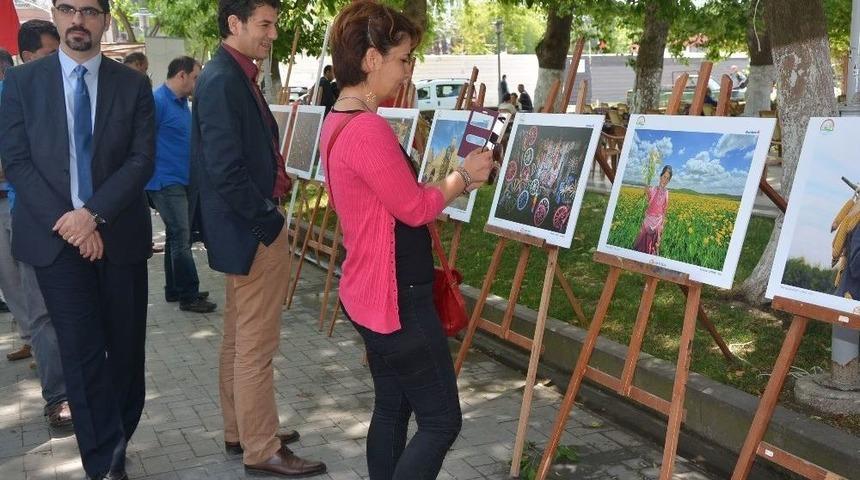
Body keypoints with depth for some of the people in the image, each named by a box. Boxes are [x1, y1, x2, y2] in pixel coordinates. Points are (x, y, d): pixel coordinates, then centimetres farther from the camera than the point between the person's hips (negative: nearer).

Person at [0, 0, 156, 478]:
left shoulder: (133, 85, 4)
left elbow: (142, 160, -4)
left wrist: (93, 214, -15)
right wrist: (66, 221, -12)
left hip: (120, 235, 1)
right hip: (57, 236, -1)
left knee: (126, 347, 8)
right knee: (82, 351, 0)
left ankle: (115, 442, 28)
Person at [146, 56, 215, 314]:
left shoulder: (182, 102, 14)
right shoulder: (157, 101, -15)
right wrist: (154, 172, -15)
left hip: (181, 181, 10)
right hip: (166, 181, -10)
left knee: (178, 236, 14)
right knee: (182, 239, -7)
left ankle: (174, 290, 24)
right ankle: (189, 296, -1)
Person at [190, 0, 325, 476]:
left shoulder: (233, 75, 13)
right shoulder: (222, 80, -18)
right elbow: (225, 168, -24)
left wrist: (266, 212, 14)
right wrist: (267, 221, -17)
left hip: (244, 227, 11)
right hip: (252, 232, -11)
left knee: (238, 338, 18)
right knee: (256, 345, -1)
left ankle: (239, 431, 31)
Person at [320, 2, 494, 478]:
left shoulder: (338, 121, 8)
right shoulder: (368, 128, -24)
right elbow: (414, 208, -17)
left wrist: (450, 181, 11)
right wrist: (464, 176, -3)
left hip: (370, 293, 10)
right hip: (396, 299, -10)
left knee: (391, 408, 20)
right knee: (441, 420, 2)